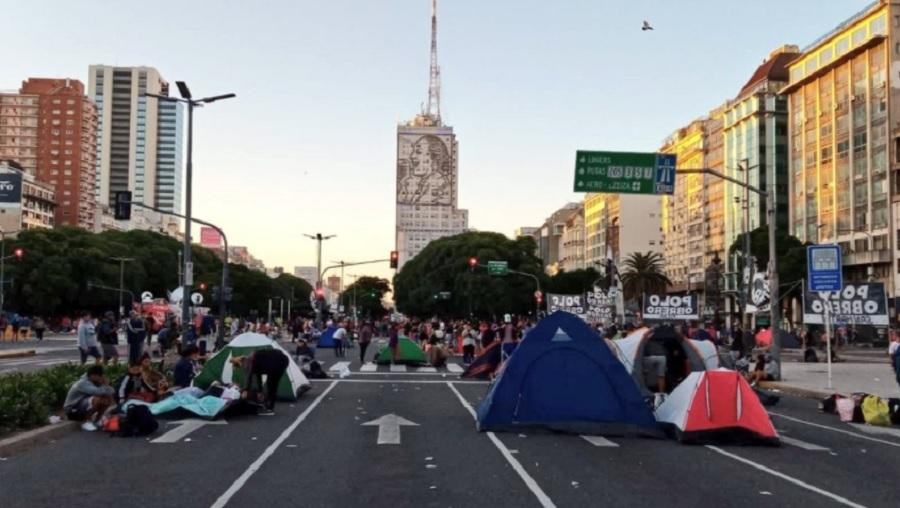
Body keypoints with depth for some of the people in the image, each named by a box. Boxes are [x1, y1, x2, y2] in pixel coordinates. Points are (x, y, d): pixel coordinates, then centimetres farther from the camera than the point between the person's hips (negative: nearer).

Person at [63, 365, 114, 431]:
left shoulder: (95, 382, -3)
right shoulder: (83, 383, -27)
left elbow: (111, 391, -4)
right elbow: (99, 392, -41)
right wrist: (105, 385, -21)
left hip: (84, 408, 8)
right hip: (72, 410, -8)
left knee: (108, 398, -6)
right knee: (96, 399, -32)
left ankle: (96, 420, 7)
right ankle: (87, 422, -15)